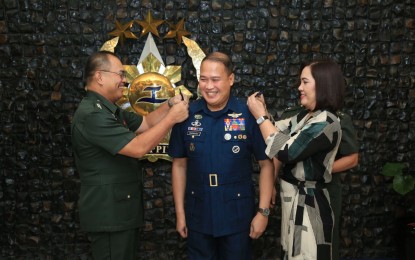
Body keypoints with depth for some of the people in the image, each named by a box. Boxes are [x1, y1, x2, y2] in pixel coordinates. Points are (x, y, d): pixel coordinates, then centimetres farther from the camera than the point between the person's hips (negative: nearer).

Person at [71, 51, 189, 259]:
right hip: (108, 215, -11)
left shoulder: (110, 110, 14)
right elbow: (138, 148, -27)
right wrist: (172, 117, -19)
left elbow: (146, 123, 17)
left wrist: (170, 105, 1)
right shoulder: (92, 114, -22)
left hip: (120, 210, 11)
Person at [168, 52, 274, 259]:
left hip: (238, 216, -2)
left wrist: (263, 211, -8)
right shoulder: (187, 115, -4)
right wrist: (180, 212, 4)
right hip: (198, 216, 2)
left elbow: (266, 164, -5)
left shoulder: (249, 115, -11)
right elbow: (179, 164, 3)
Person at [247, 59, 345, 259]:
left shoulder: (326, 123, -21)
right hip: (295, 199, 9)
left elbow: (284, 152, -21)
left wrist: (261, 116, -13)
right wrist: (263, 112, -2)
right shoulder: (306, 116, 7)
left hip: (308, 203, -9)